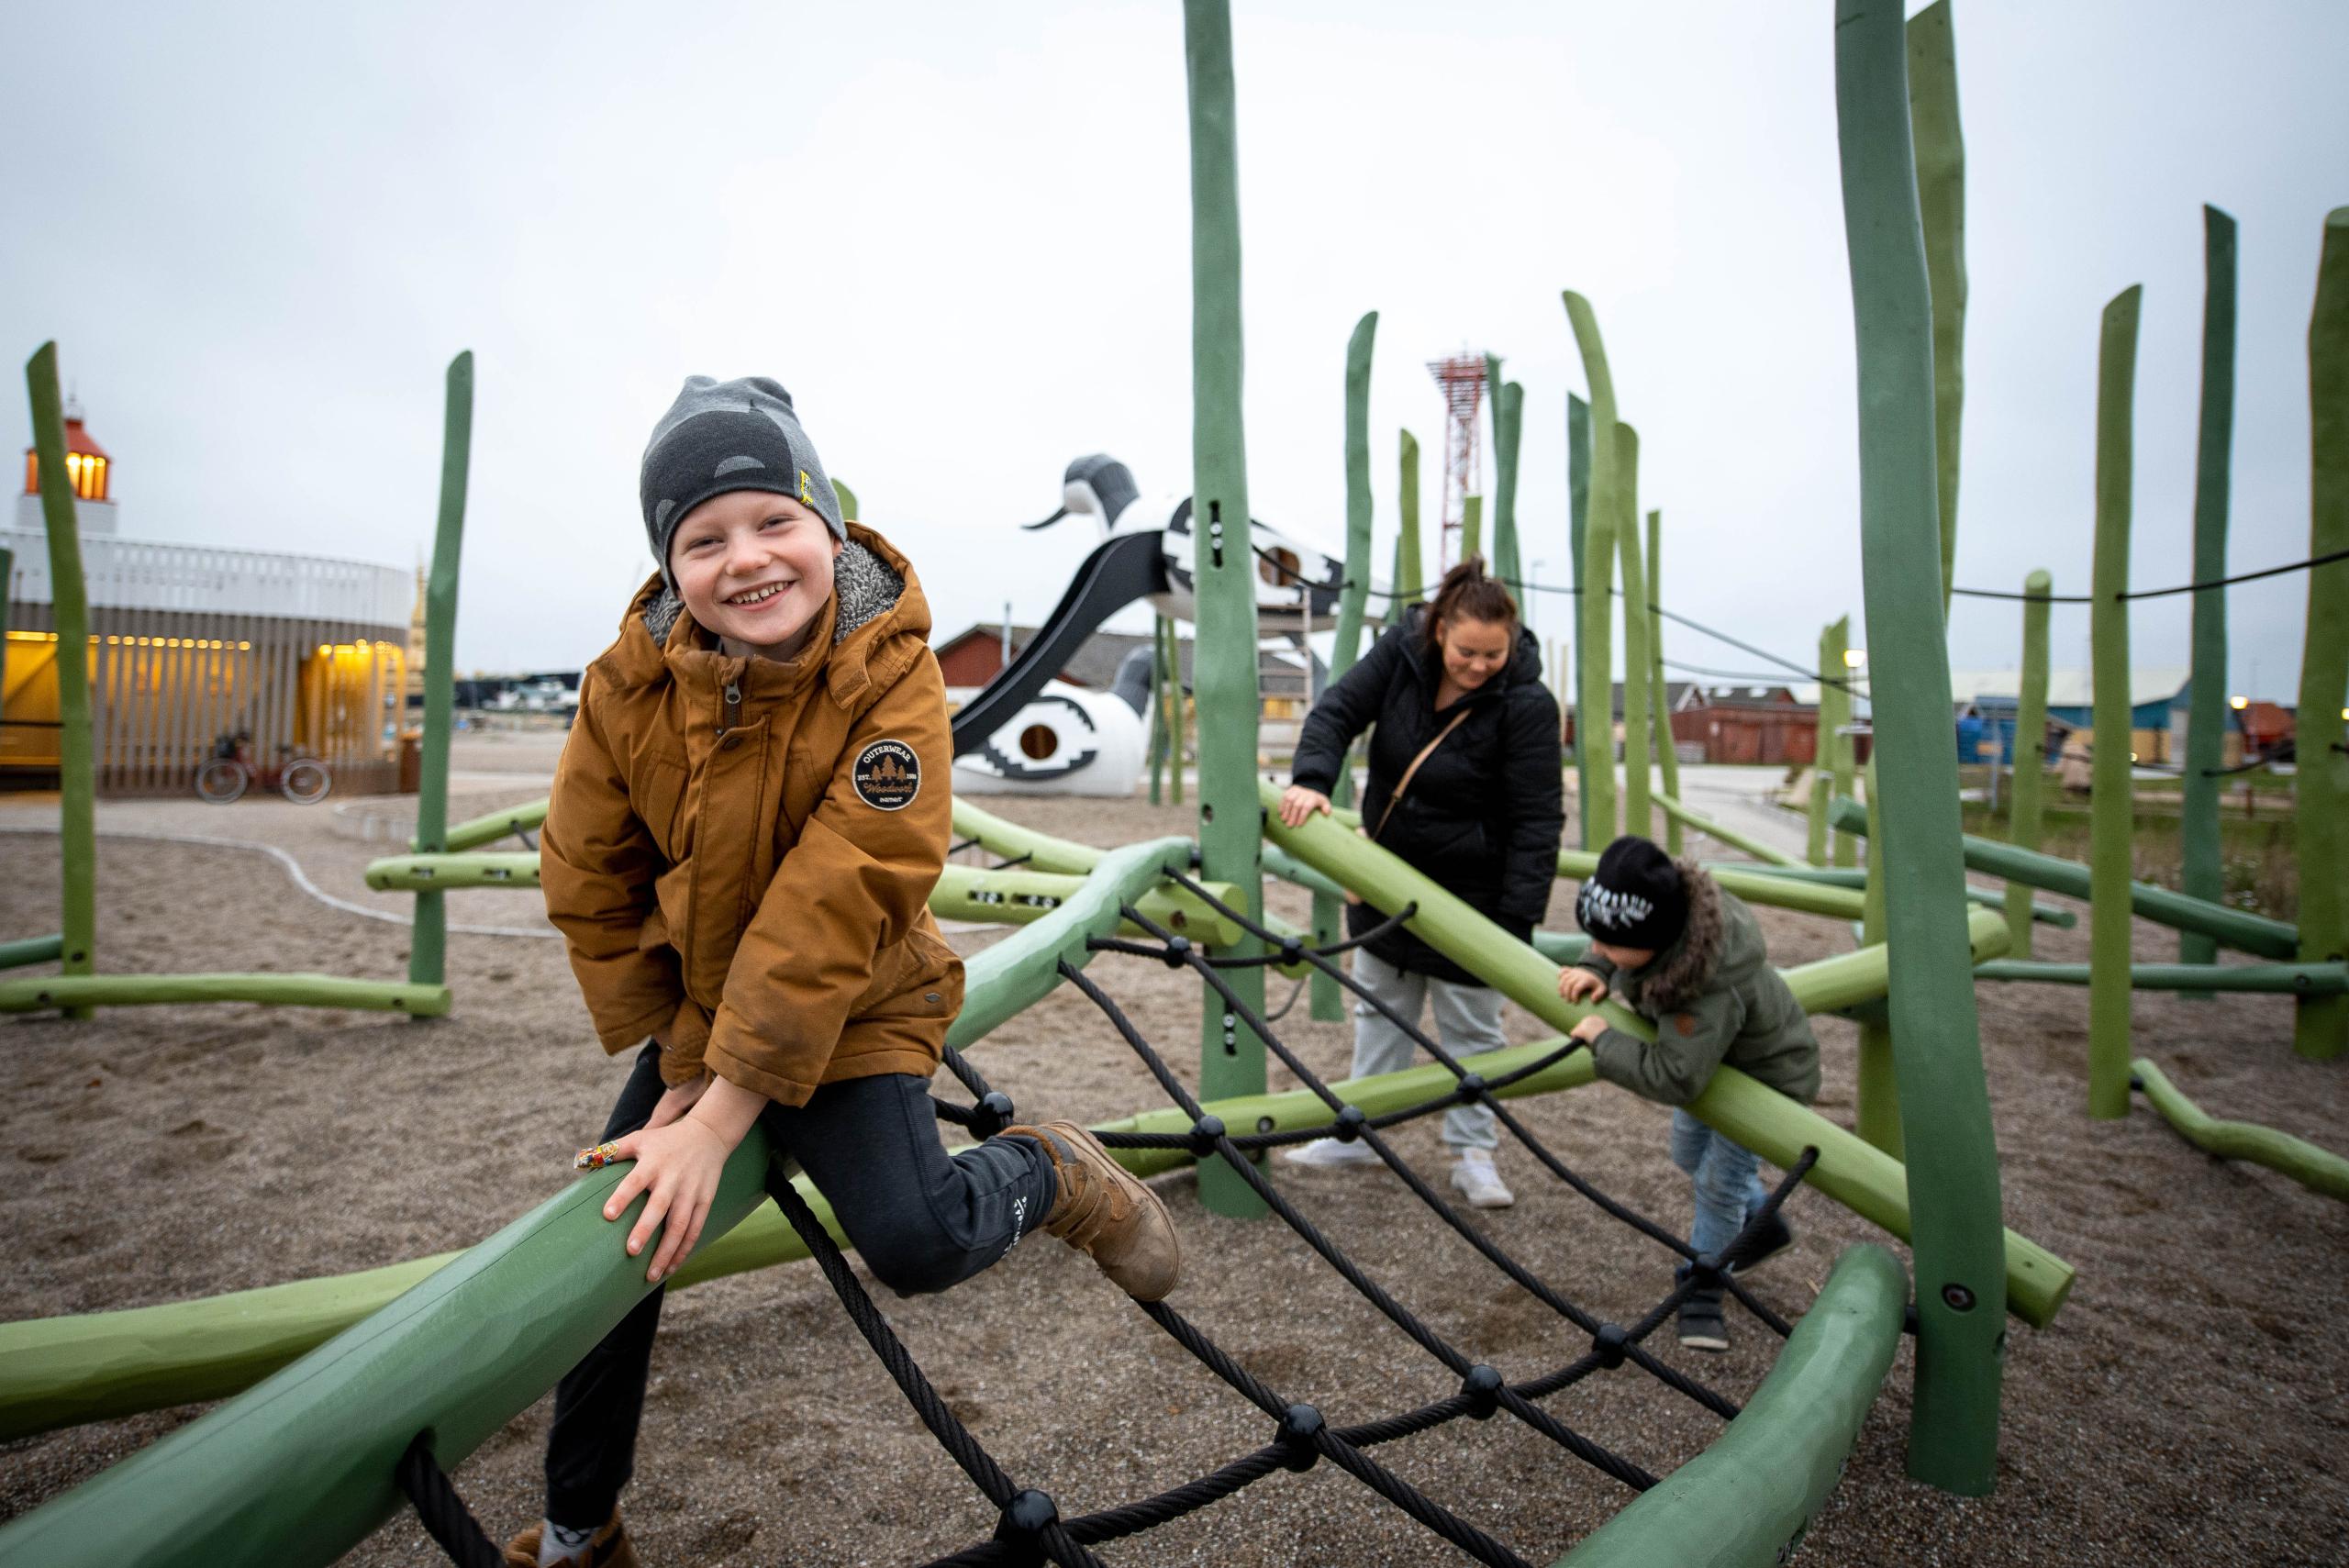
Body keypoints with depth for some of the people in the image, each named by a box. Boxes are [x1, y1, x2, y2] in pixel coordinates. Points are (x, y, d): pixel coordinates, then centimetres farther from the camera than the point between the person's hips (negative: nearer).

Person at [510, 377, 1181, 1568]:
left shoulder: (893, 677, -26)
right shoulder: (628, 686, -14)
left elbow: (837, 911, -28)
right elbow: (590, 887, -4)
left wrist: (720, 1118, -26)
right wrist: (676, 1064, -4)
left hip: (852, 1013, -4)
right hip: (693, 1012, 5)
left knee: (916, 1242, -24)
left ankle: (1047, 1174, 14)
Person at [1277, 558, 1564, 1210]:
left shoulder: (1526, 703, -23)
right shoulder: (1402, 650, -12)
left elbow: (1536, 819, -22)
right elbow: (1337, 711, -10)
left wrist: (1518, 918, -26)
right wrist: (1312, 778, -29)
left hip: (1469, 890, -5)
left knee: (1471, 1025, 9)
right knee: (1380, 1007, 17)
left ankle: (1473, 1154, 25)